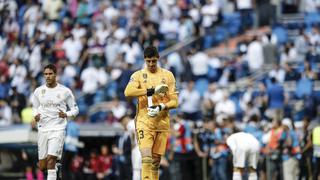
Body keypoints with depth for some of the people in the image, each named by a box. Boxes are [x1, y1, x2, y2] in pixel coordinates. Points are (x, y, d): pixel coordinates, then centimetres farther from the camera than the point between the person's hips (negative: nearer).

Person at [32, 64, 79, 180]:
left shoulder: (65, 91, -1)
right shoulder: (38, 91, 6)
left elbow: (75, 109, 6)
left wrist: (66, 115, -15)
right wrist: (35, 116, -5)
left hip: (58, 128, -3)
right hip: (43, 130, 3)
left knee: (51, 159, -21)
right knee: (42, 167, 5)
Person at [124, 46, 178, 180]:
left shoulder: (168, 75, 8)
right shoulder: (138, 75, 2)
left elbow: (174, 101, 4)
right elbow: (128, 92, -17)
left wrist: (161, 107, -16)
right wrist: (152, 90, -22)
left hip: (162, 123, 3)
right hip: (144, 122, -3)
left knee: (156, 160, 6)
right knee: (146, 158, -16)